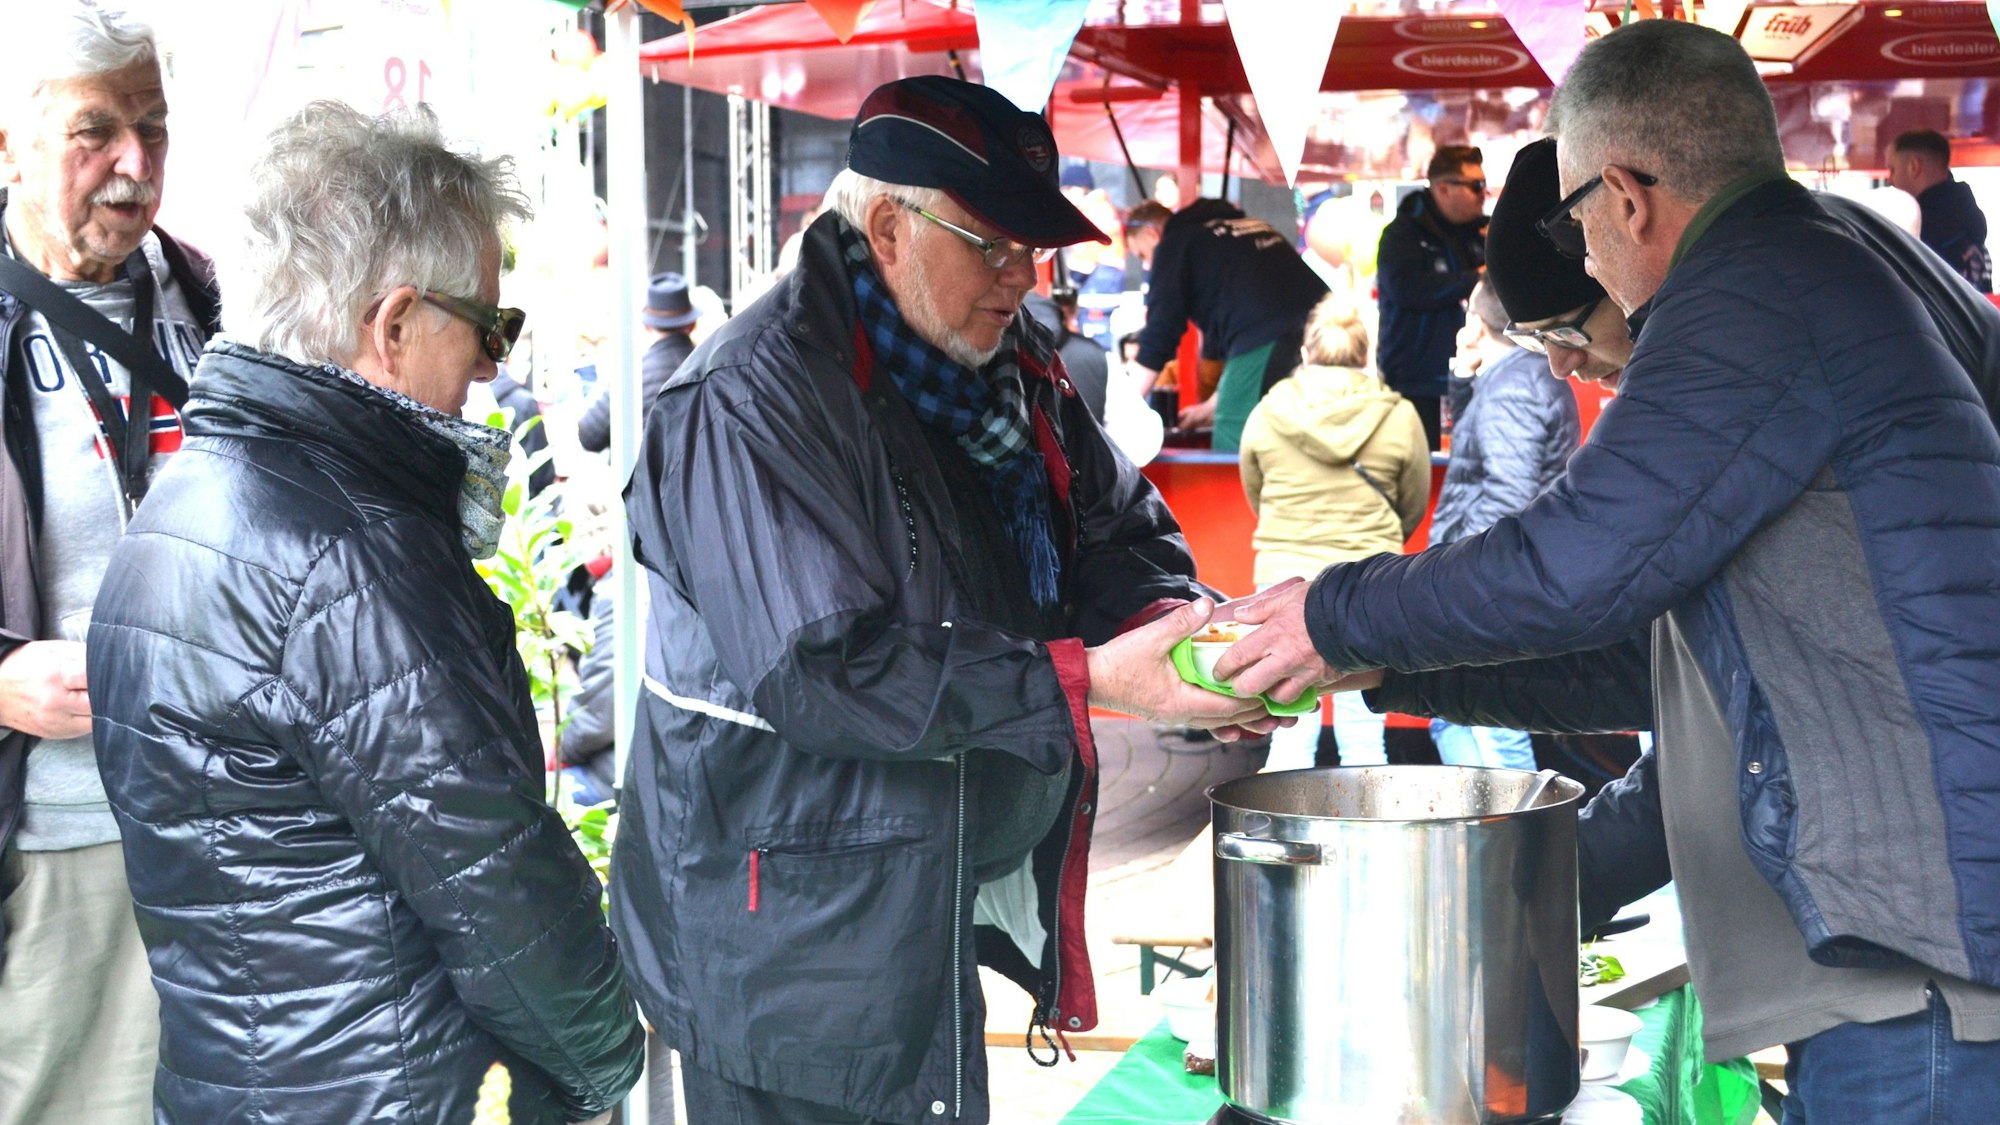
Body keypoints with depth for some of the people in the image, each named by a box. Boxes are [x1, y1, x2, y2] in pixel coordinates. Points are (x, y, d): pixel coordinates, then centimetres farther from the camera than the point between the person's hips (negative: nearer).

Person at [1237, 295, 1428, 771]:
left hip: (1284, 571, 1)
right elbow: (1414, 506, 9)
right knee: (1362, 731, 5)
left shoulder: (1266, 414, 2)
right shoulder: (1400, 418, -1)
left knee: (1290, 731, 7)